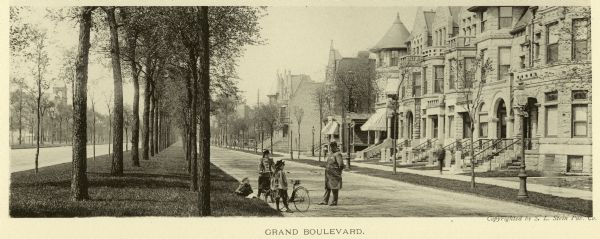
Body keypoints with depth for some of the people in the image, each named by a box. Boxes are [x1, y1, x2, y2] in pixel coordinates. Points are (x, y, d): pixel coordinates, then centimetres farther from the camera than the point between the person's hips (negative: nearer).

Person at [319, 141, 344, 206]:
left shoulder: (337, 154, -13)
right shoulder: (330, 154, 16)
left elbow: (341, 164, -17)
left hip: (334, 174, -9)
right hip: (328, 173, 9)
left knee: (334, 188, -3)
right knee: (327, 187, 9)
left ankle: (334, 202, 3)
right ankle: (325, 201, 12)